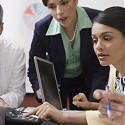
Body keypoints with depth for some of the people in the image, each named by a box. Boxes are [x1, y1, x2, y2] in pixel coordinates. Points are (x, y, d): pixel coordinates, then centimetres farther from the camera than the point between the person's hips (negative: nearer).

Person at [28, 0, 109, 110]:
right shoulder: (42, 28, -23)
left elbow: (101, 67, -22)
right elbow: (34, 70, -15)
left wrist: (93, 105, -32)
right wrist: (40, 91, -36)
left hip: (85, 81, 0)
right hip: (54, 83, 0)